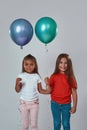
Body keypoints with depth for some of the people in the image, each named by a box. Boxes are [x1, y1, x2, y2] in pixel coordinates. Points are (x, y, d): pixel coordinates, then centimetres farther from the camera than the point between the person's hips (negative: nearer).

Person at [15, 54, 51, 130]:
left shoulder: (36, 76, -5)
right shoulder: (21, 76, -8)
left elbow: (40, 90, 0)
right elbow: (17, 90, -7)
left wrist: (48, 91, -18)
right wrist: (17, 84, -27)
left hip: (34, 103, 1)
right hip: (24, 103, 0)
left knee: (34, 124, 11)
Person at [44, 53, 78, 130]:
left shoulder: (70, 77, -8)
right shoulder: (54, 76, -6)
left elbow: (74, 93, -5)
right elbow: (50, 91, -3)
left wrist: (74, 106, -6)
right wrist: (47, 84, -21)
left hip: (66, 105, -1)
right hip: (55, 104, 1)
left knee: (66, 124, 12)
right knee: (57, 123, 15)